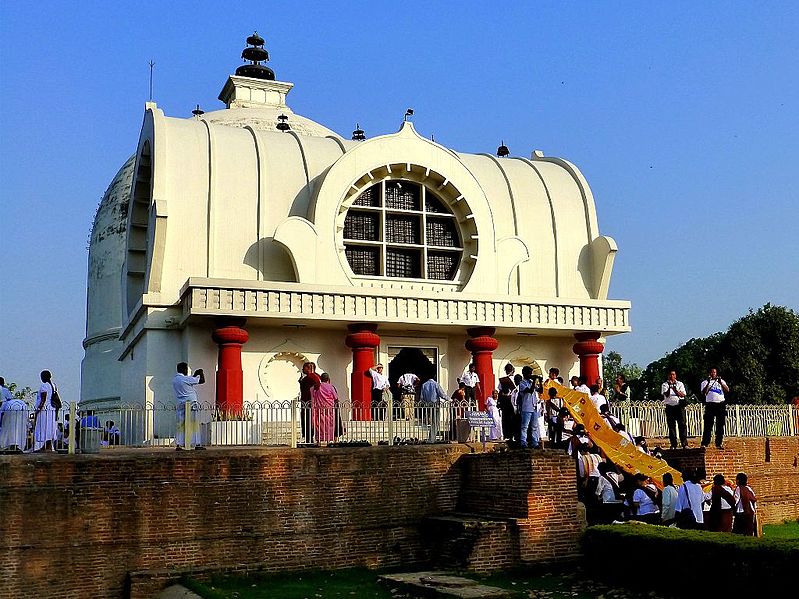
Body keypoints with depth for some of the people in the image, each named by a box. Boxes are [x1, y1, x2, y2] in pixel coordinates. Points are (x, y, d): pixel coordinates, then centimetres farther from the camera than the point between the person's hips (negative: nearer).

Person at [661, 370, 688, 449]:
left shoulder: (680, 384, 10)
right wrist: (669, 387, -16)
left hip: (679, 406, 0)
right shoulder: (664, 385, 8)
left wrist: (675, 390, -15)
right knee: (671, 426, 1)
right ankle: (673, 445, 4)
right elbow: (666, 395, -6)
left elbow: (683, 395, -2)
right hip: (670, 407, 0)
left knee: (682, 425, -6)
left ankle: (684, 444, -6)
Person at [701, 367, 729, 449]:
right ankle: (704, 443, -5)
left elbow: (727, 390, -2)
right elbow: (703, 393, -9)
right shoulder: (705, 382, 8)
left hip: (721, 404, 2)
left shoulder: (721, 381, 15)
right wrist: (708, 383, -20)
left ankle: (719, 443, 11)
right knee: (708, 425, -5)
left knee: (720, 425, 4)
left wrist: (721, 383, -16)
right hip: (710, 405, -2)